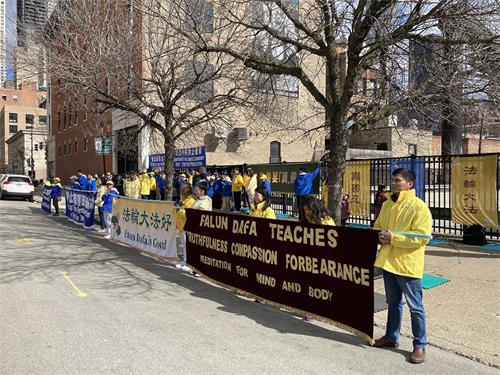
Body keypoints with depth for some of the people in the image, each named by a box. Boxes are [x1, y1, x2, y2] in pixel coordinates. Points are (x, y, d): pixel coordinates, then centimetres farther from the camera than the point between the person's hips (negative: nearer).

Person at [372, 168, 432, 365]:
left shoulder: (419, 207, -13)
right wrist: (380, 235, -2)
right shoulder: (387, 205, 10)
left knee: (415, 307, 5)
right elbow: (377, 226, 21)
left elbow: (422, 237, -20)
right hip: (388, 261, 7)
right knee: (393, 303, 20)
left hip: (408, 264, -7)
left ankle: (419, 346, 19)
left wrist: (393, 237, -21)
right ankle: (391, 337, 34)